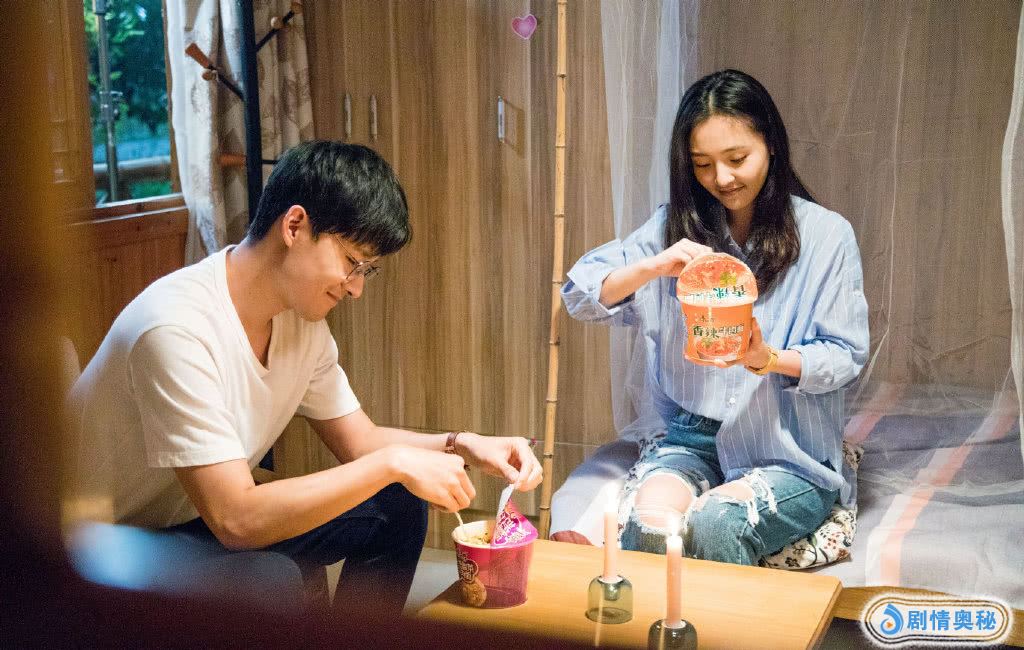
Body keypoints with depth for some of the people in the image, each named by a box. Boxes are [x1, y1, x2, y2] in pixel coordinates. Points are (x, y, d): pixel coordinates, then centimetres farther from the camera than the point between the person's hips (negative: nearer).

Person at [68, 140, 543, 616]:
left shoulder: (301, 319, -4)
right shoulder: (178, 327, -30)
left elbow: (359, 441, 7)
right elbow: (236, 520, -32)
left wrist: (464, 447, -10)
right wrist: (393, 463, -29)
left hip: (201, 521, 9)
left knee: (397, 508, 0)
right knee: (269, 579, -35)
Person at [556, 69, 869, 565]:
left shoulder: (826, 235, -3)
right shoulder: (675, 225, 4)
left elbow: (846, 356, -4)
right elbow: (579, 295, -3)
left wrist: (768, 358, -24)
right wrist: (652, 266, -21)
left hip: (790, 455, -1)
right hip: (690, 436, 2)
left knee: (712, 522, -31)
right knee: (650, 518, -31)